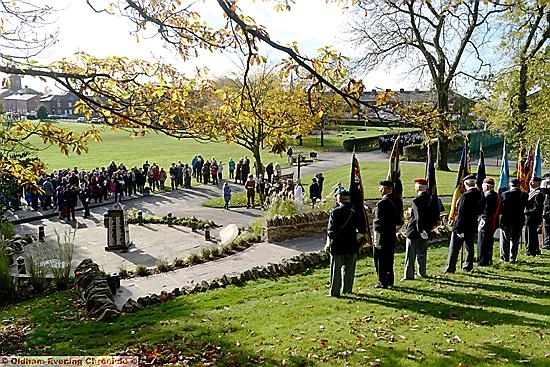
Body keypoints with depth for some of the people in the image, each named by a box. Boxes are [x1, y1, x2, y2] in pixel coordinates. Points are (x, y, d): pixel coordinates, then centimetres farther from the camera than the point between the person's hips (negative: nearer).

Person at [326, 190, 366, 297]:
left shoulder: (334, 212, -9)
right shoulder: (355, 212, -3)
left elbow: (331, 230, -10)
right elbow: (361, 230, 2)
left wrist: (328, 243, -3)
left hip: (337, 245, -2)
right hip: (352, 246, 2)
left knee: (336, 269, 7)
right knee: (349, 269, 15)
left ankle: (334, 292, 11)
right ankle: (347, 290, 23)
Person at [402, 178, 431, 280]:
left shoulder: (416, 200, -20)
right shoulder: (430, 199, 2)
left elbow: (418, 217, -23)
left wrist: (420, 230, -17)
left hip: (414, 231, -7)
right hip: (425, 230, 7)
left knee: (410, 254, 2)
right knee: (422, 253, 19)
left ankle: (409, 275, 5)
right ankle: (422, 273, 27)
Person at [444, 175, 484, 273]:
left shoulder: (465, 196, -21)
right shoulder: (480, 195, 2)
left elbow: (461, 213, -21)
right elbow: (480, 211, 11)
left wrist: (457, 227, -17)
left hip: (462, 226, -7)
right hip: (472, 226, 7)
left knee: (454, 248, 2)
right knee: (470, 247, 17)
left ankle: (450, 268, 5)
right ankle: (468, 267, 24)